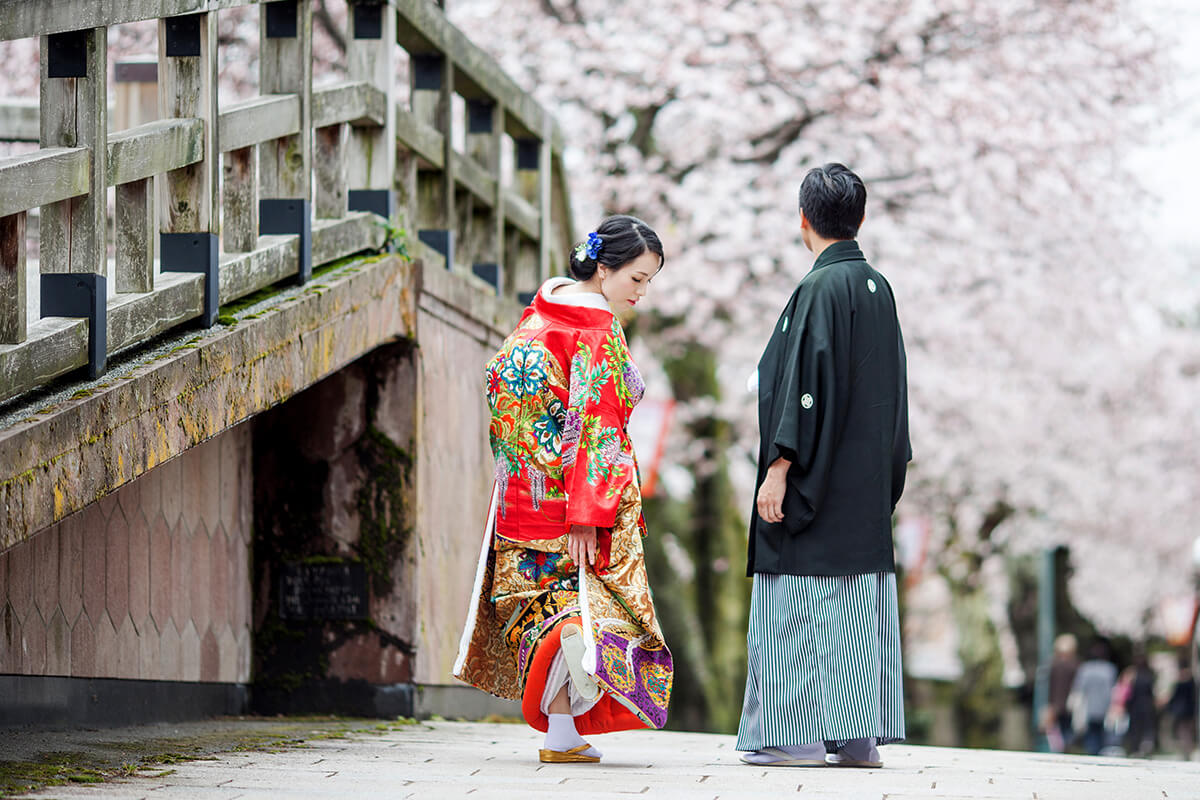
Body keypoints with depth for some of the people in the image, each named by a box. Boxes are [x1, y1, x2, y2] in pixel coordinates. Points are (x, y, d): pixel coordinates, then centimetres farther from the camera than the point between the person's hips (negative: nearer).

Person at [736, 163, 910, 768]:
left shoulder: (821, 288, -13)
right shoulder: (878, 289, 12)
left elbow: (807, 383, -19)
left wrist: (779, 468, -19)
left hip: (820, 483, -8)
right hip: (869, 485, 8)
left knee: (803, 604, -5)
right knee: (859, 603, 7)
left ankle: (804, 734, -6)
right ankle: (861, 736, 7)